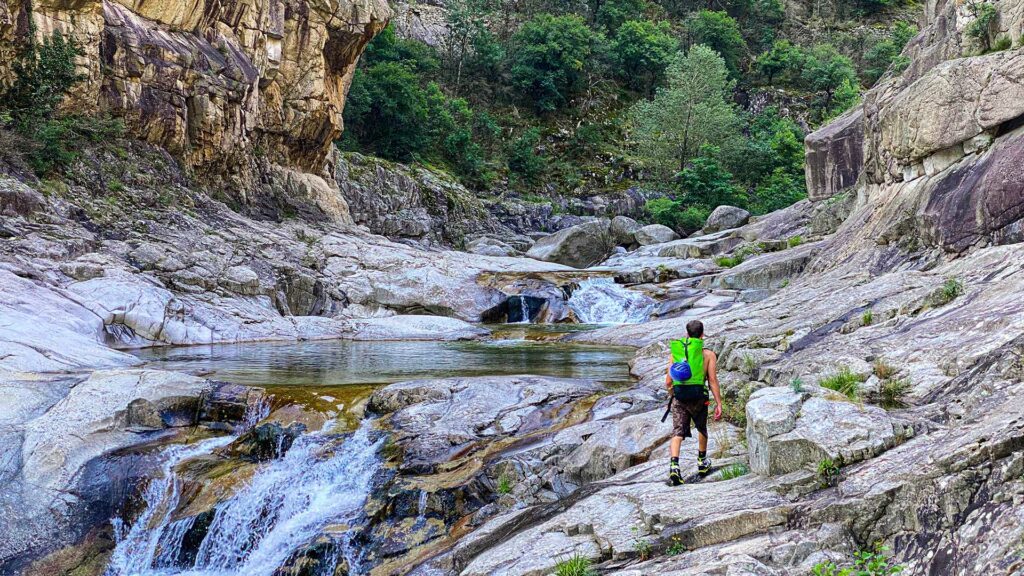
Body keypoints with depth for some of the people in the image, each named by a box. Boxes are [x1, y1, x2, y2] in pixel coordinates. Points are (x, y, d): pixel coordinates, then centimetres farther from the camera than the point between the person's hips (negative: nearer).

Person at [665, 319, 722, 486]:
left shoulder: (675, 353, 5)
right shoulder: (708, 354, -2)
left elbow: (668, 382, 6)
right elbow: (713, 380, -7)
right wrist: (719, 404, -4)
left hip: (679, 398, 1)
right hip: (698, 397, -1)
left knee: (677, 433, 0)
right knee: (702, 429, 24)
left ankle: (674, 466, -20)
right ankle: (702, 462, 40)